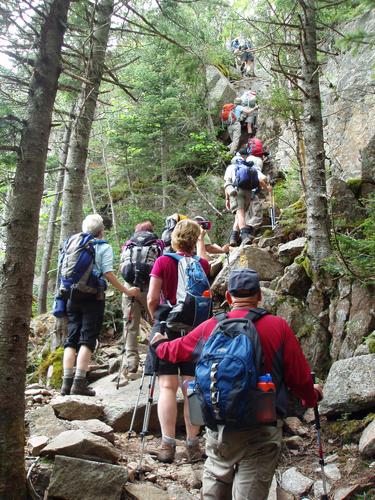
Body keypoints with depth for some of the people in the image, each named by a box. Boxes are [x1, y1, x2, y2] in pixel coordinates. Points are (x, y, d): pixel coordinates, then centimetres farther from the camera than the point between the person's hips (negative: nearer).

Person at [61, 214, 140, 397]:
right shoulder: (104, 247, -1)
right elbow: (108, 274, -10)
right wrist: (126, 291, -3)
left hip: (73, 298, 5)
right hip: (93, 298, -5)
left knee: (71, 340, 7)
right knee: (87, 340, -3)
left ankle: (67, 382, 3)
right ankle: (79, 382, -9)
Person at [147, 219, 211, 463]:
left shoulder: (163, 261, -5)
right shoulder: (202, 264, 1)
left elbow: (152, 299, -6)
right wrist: (201, 239, 41)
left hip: (167, 327, -2)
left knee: (167, 386, 0)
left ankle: (167, 445, -3)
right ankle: (193, 444, 8)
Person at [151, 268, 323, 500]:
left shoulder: (210, 327, -1)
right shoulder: (279, 327, -8)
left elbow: (174, 350, 15)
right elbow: (299, 377, -4)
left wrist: (159, 343, 38)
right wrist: (312, 397, 18)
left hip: (218, 427, 3)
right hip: (261, 432, -3)